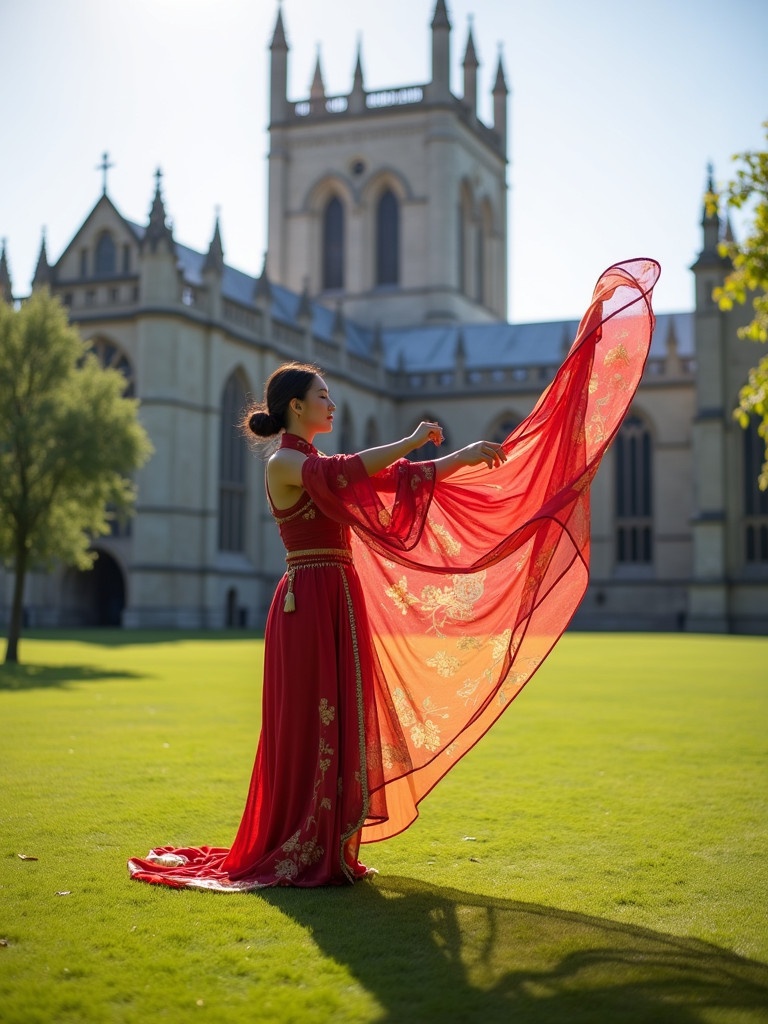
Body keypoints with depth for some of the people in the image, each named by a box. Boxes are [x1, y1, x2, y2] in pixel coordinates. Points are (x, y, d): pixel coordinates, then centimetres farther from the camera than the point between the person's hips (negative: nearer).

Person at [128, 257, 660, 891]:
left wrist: (465, 459, 10)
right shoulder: (284, 464, -8)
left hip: (341, 603, 9)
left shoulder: (318, 466, 19)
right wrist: (412, 442, -18)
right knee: (309, 722, -6)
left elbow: (403, 480, 17)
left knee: (340, 721, 10)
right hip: (310, 603, -9)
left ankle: (330, 850, 17)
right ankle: (300, 857, 1)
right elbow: (346, 473, -26)